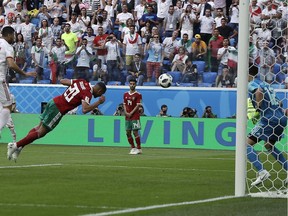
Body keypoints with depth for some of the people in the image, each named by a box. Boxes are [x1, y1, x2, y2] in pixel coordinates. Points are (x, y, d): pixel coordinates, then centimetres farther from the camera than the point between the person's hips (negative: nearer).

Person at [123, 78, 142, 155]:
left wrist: (131, 113, -16)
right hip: (127, 116, 6)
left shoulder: (138, 95, -4)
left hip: (135, 116, -6)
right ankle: (133, 148, 15)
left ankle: (139, 148, -4)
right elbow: (124, 104, 14)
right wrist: (126, 112, -3)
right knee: (128, 132, 5)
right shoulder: (126, 94, 13)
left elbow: (138, 105, -10)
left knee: (135, 132, -10)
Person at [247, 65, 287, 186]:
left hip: (269, 120, -9)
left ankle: (262, 172, -22)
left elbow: (259, 91, -26)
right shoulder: (265, 84, 24)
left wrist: (258, 108, -14)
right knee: (269, 145, 30)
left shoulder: (251, 84, -1)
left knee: (247, 144, -5)